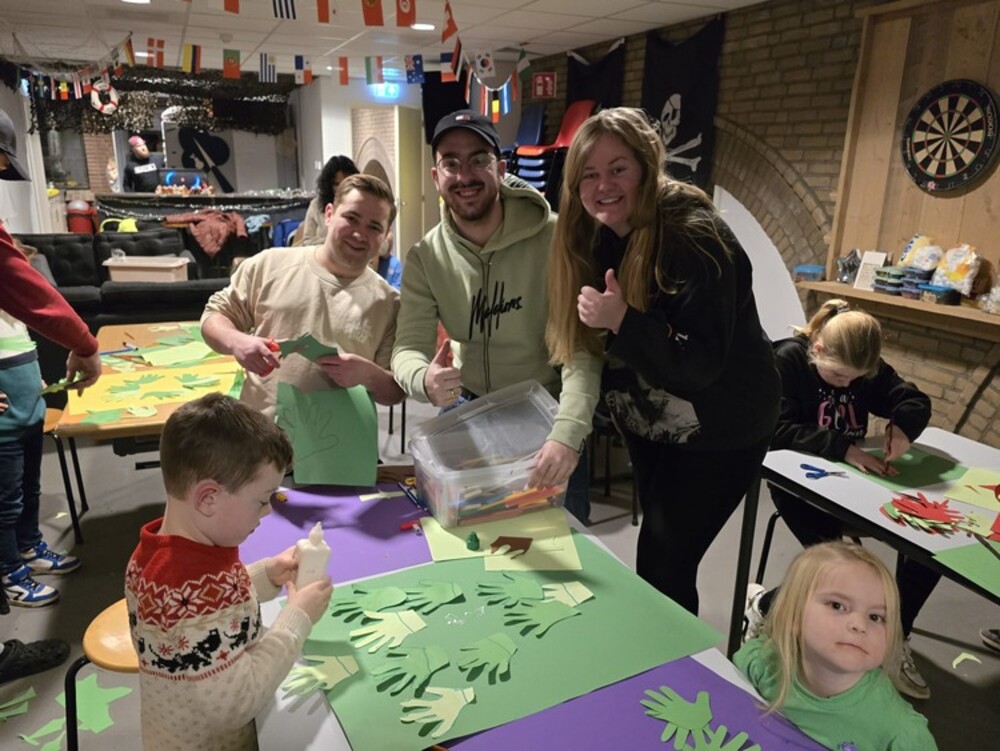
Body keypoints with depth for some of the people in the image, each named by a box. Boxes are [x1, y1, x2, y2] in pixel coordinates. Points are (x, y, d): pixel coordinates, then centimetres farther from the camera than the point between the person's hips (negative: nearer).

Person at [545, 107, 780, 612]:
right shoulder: (597, 236, -3)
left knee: (662, 567, -2)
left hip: (718, 432, -7)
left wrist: (622, 321, -38)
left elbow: (700, 366, -29)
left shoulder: (695, 239, -26)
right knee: (658, 549, 22)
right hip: (648, 422, 7)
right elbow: (589, 342, 4)